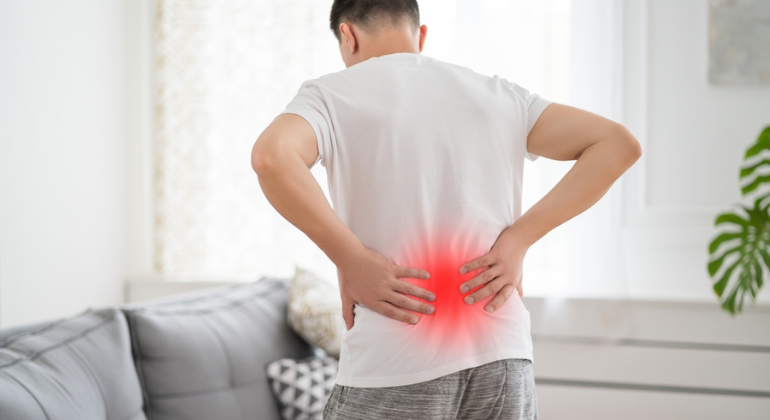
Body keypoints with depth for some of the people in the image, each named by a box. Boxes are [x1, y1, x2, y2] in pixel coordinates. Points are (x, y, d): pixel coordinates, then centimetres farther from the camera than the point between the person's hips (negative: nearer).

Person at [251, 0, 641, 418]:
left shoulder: (331, 94, 1)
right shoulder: (496, 94, 13)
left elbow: (271, 157, -21)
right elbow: (618, 144, 7)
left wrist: (351, 260, -13)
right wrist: (518, 238, 1)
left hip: (393, 373, -4)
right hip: (503, 365, 4)